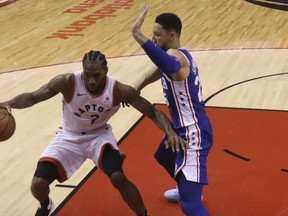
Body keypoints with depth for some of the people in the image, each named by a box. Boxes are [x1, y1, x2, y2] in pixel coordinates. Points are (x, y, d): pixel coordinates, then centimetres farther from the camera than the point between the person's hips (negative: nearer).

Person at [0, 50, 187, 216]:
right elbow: (33, 97, -25)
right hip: (69, 137, 1)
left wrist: (171, 133, -38)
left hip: (99, 134, 0)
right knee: (38, 184, -10)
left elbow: (153, 113, -20)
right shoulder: (68, 82, -30)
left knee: (118, 178, -23)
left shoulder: (120, 90, -27)